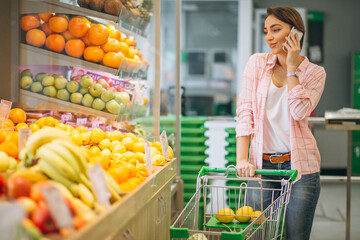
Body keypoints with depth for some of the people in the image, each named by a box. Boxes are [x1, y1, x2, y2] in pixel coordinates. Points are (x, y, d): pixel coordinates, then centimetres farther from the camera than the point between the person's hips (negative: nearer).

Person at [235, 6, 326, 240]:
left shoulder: (315, 73, 2)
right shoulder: (257, 63, 5)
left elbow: (299, 111, -15)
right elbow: (245, 110, -2)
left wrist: (291, 67, -10)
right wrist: (241, 159, -11)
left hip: (299, 164, -1)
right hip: (262, 163, 1)